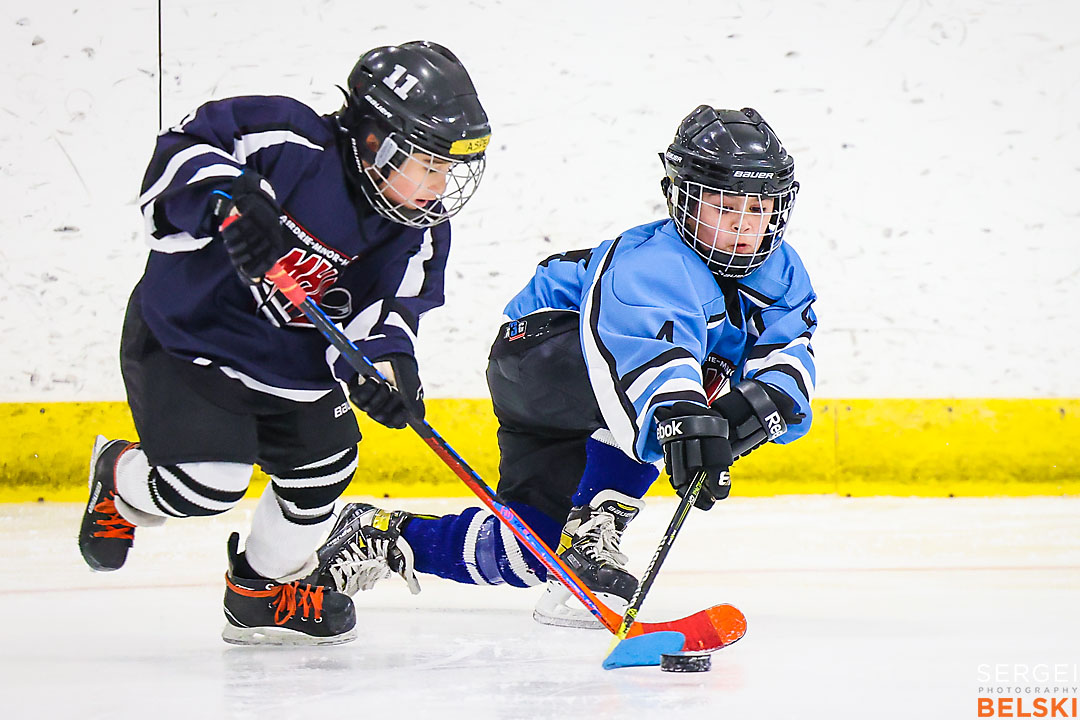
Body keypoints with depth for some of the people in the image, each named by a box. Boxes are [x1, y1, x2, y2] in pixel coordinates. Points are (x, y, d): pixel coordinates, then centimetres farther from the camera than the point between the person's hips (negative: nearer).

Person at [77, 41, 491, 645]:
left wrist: (384, 362, -34)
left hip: (292, 366, 7)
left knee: (323, 466, 3)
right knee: (210, 482, -17)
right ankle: (120, 479, 19)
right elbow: (182, 152, -26)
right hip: (186, 335, -7)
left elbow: (386, 311, -13)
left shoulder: (417, 234, -7)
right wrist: (230, 201, -45)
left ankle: (265, 590, 29)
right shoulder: (291, 145, -25)